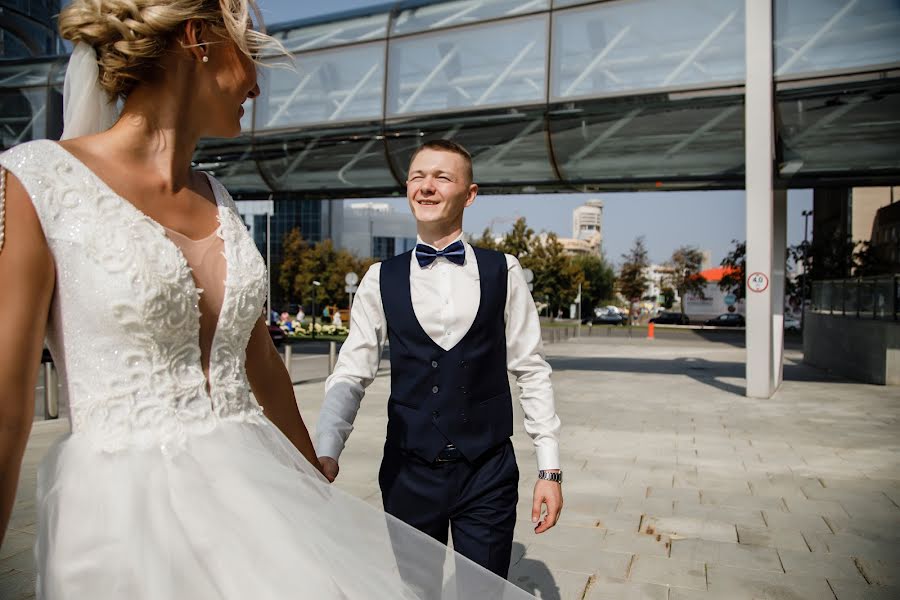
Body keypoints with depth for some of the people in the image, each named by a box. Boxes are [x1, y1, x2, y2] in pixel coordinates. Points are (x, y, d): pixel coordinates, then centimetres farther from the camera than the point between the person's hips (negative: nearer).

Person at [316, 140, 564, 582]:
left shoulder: (503, 272, -2)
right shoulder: (381, 280, -1)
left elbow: (531, 371, -1)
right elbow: (351, 375, -3)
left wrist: (549, 468, -1)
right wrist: (326, 452, -17)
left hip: (489, 474, 0)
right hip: (408, 473, 1)